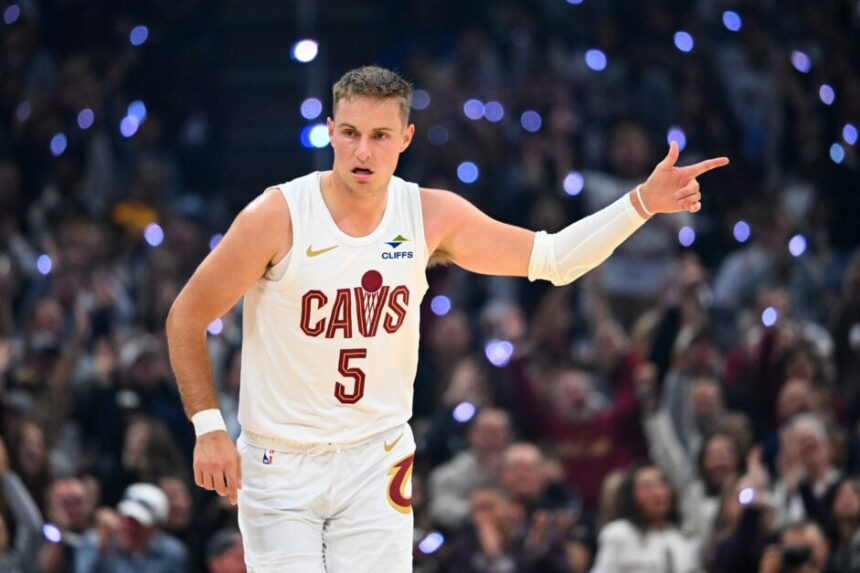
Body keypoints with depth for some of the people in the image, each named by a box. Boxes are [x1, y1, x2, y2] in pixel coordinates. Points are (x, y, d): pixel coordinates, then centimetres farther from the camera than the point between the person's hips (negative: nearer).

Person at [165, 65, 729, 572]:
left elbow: (550, 258, 5)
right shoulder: (277, 217, -14)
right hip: (278, 464, -3)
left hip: (376, 459, 3)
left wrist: (643, 203, -4)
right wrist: (208, 427, -10)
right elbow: (186, 319, -5)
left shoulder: (431, 216, -3)